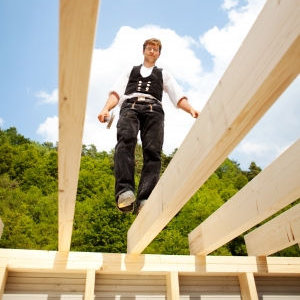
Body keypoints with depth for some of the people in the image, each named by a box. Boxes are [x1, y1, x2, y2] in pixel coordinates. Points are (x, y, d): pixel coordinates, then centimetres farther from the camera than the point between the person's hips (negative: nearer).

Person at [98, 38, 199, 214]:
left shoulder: (164, 74, 34)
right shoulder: (131, 71, 35)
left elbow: (178, 96, 19)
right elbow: (117, 92, 19)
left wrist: (191, 109, -3)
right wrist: (106, 108, -2)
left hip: (153, 109, 0)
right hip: (130, 106, 0)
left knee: (153, 150, -24)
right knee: (126, 140, -32)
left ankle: (145, 201, -35)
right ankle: (125, 191, -44)